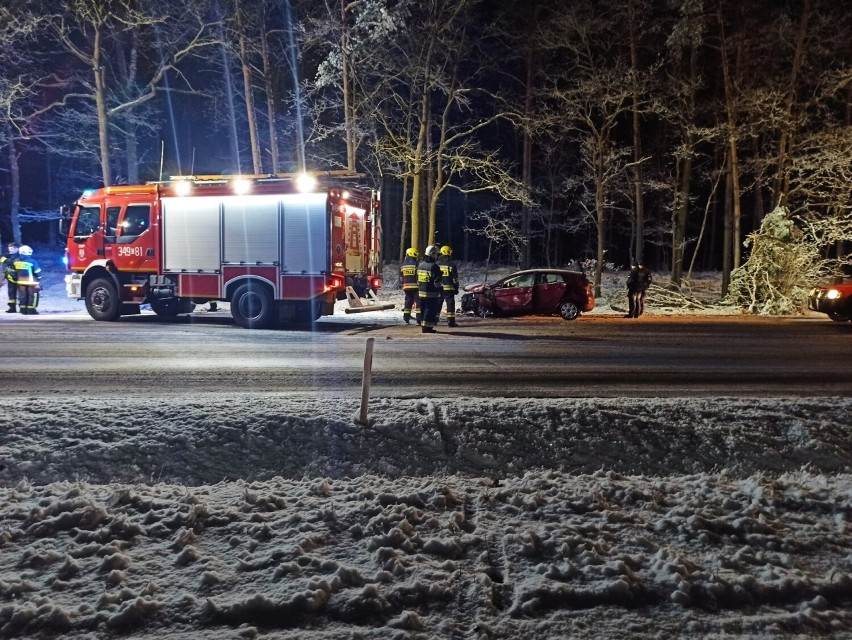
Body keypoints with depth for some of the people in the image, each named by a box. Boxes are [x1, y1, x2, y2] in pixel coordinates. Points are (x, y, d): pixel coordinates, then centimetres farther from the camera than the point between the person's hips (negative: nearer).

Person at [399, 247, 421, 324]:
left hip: (406, 286, 5)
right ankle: (419, 320, -9)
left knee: (408, 302, 14)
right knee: (418, 302, -3)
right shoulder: (416, 264, -8)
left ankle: (406, 319, 14)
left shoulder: (402, 265, 9)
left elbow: (401, 278, 14)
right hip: (415, 286, -5)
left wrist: (402, 286, 23)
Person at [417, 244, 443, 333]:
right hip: (432, 293, -8)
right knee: (431, 310, -2)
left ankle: (424, 327, 22)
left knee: (424, 310, 15)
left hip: (421, 292, 8)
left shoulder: (420, 264, 9)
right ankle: (427, 327, -2)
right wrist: (441, 290, -7)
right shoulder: (434, 266, -17)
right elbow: (437, 281, -17)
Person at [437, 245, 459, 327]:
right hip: (449, 288, -3)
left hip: (438, 288, 4)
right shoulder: (451, 265, -5)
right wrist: (456, 288, 4)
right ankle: (450, 321, -4)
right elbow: (455, 279, -4)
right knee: (450, 304, -1)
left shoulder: (437, 264, 4)